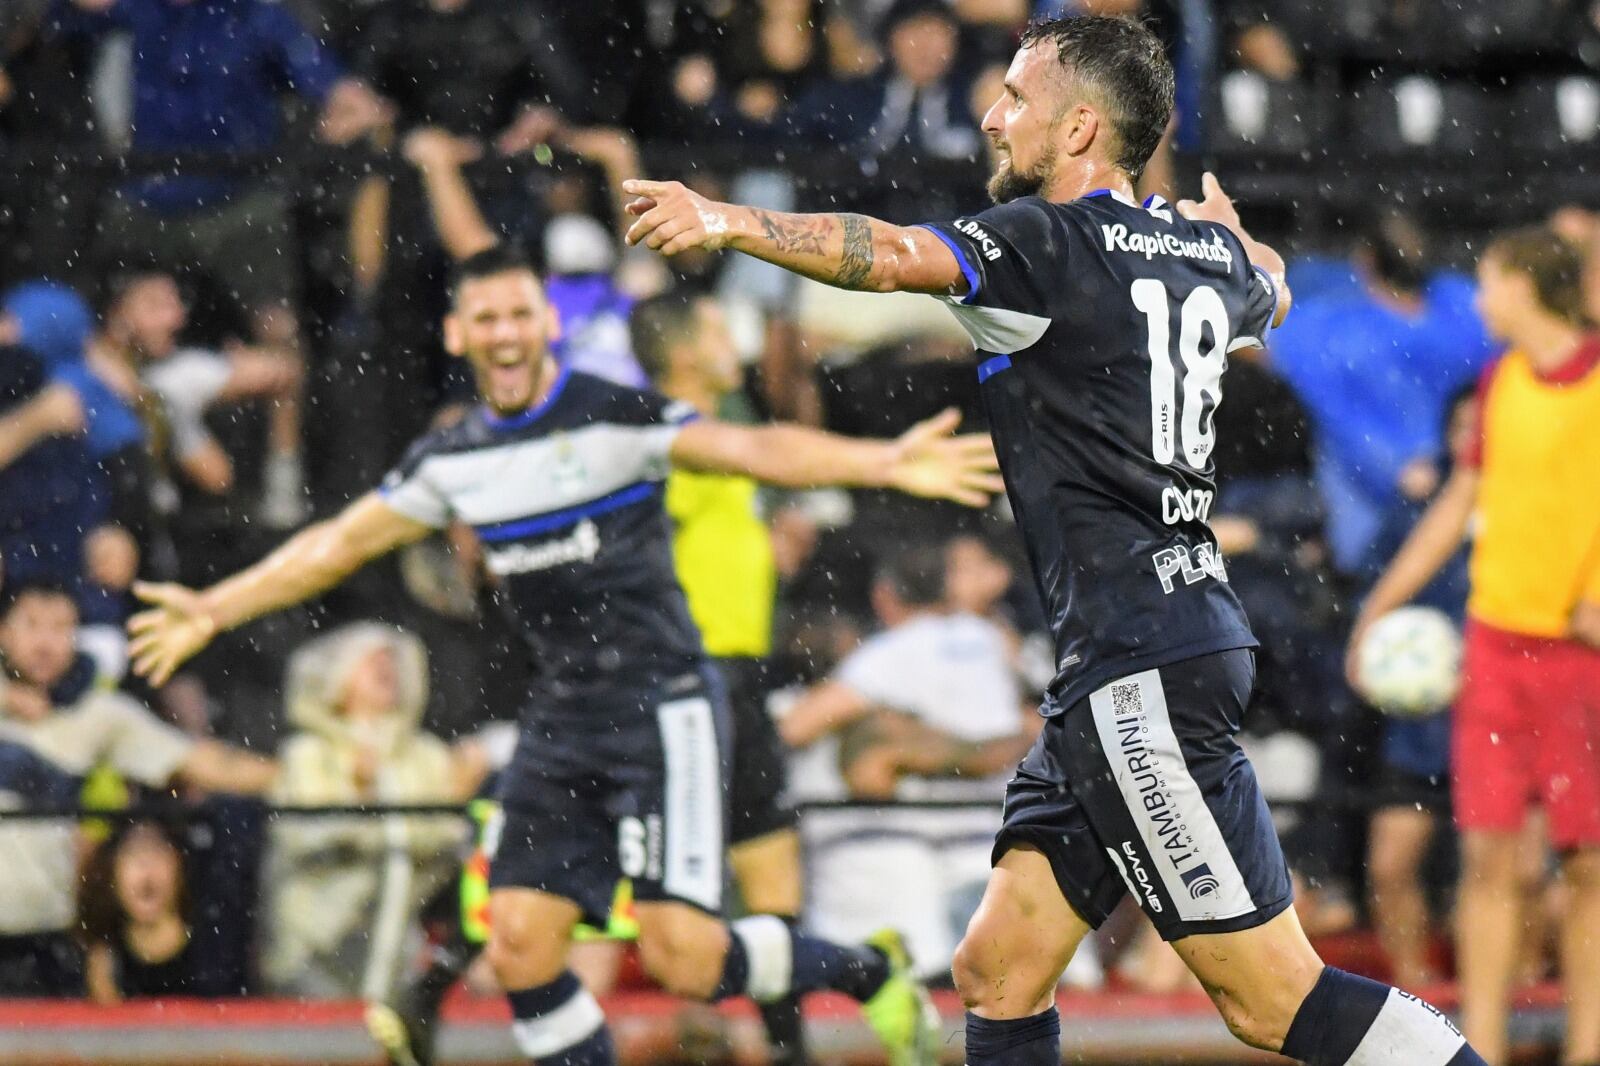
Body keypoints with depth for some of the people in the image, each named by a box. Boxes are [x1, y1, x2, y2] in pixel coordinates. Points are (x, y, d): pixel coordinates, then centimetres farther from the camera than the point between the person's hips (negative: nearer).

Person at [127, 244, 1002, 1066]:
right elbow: (341, 542, 21)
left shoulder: (615, 417, -9)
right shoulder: (450, 461, 9)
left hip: (661, 707, -6)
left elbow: (752, 449, -20)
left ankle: (868, 971, 11)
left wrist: (885, 463, -34)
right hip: (561, 721, 6)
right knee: (519, 947, -3)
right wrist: (214, 609, 25)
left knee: (682, 955, -15)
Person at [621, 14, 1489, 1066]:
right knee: (999, 972, 9)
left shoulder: (1051, 242, -9)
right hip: (1121, 674, 9)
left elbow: (891, 256, -27)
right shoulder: (1209, 252, 15)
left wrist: (728, 221, -30)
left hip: (1143, 670, -9)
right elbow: (1270, 295, 40)